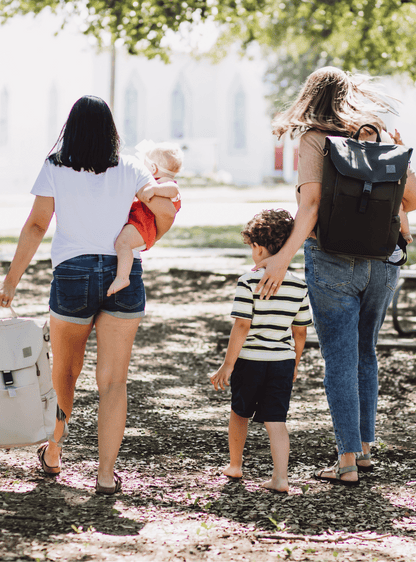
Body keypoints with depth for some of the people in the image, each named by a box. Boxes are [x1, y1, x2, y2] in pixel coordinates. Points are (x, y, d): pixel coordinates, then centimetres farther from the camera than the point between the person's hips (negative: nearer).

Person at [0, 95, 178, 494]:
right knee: (113, 380, 1)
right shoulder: (129, 169, 2)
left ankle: (52, 453, 35)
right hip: (124, 276, 0)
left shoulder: (55, 169, -1)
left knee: (65, 371, 19)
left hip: (72, 274, 0)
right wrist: (149, 238, 17)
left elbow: (36, 226, -6)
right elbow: (166, 209, -5)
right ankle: (106, 473, -4)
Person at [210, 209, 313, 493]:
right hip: (283, 362, 3)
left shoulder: (249, 282, -13)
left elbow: (241, 327, -15)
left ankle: (235, 466, 33)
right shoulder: (299, 286, 1)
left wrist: (228, 364, -9)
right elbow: (300, 332, 7)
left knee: (239, 413, 18)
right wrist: (295, 364, 21)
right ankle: (280, 477, -6)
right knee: (276, 420, 4)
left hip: (250, 360, -3)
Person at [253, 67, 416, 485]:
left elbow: (311, 202, -17)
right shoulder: (382, 138, 8)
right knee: (364, 354, 19)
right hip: (382, 260, 4)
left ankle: (348, 462, 3)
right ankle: (363, 447, 24)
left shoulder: (314, 140, -5)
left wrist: (284, 256, -22)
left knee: (340, 360, 1)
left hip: (332, 261, -4)